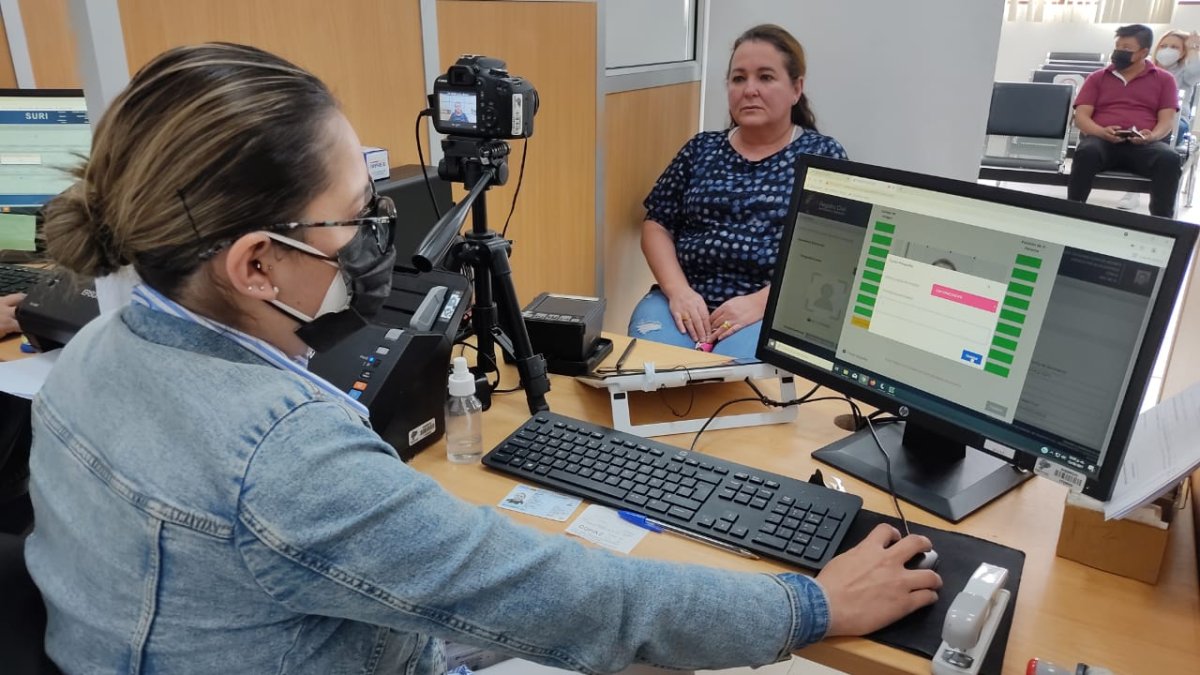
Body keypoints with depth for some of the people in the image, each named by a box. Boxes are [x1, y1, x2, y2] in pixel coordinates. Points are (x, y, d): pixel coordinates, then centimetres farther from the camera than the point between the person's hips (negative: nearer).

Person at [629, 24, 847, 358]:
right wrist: (677, 291, -7)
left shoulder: (822, 154, 7)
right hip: (685, 300, 3)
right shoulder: (701, 148, 15)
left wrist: (761, 302, -15)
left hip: (774, 309, -2)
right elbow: (657, 225, 11)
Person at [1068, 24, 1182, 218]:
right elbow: (1081, 116, 7)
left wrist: (1151, 136, -17)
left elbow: (1167, 120, 8)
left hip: (1143, 144, 0)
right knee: (1086, 152, -38)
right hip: (1101, 140, 0)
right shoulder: (1097, 78, 19)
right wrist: (1102, 132, -15)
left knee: (1169, 159, -34)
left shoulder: (1164, 79, 18)